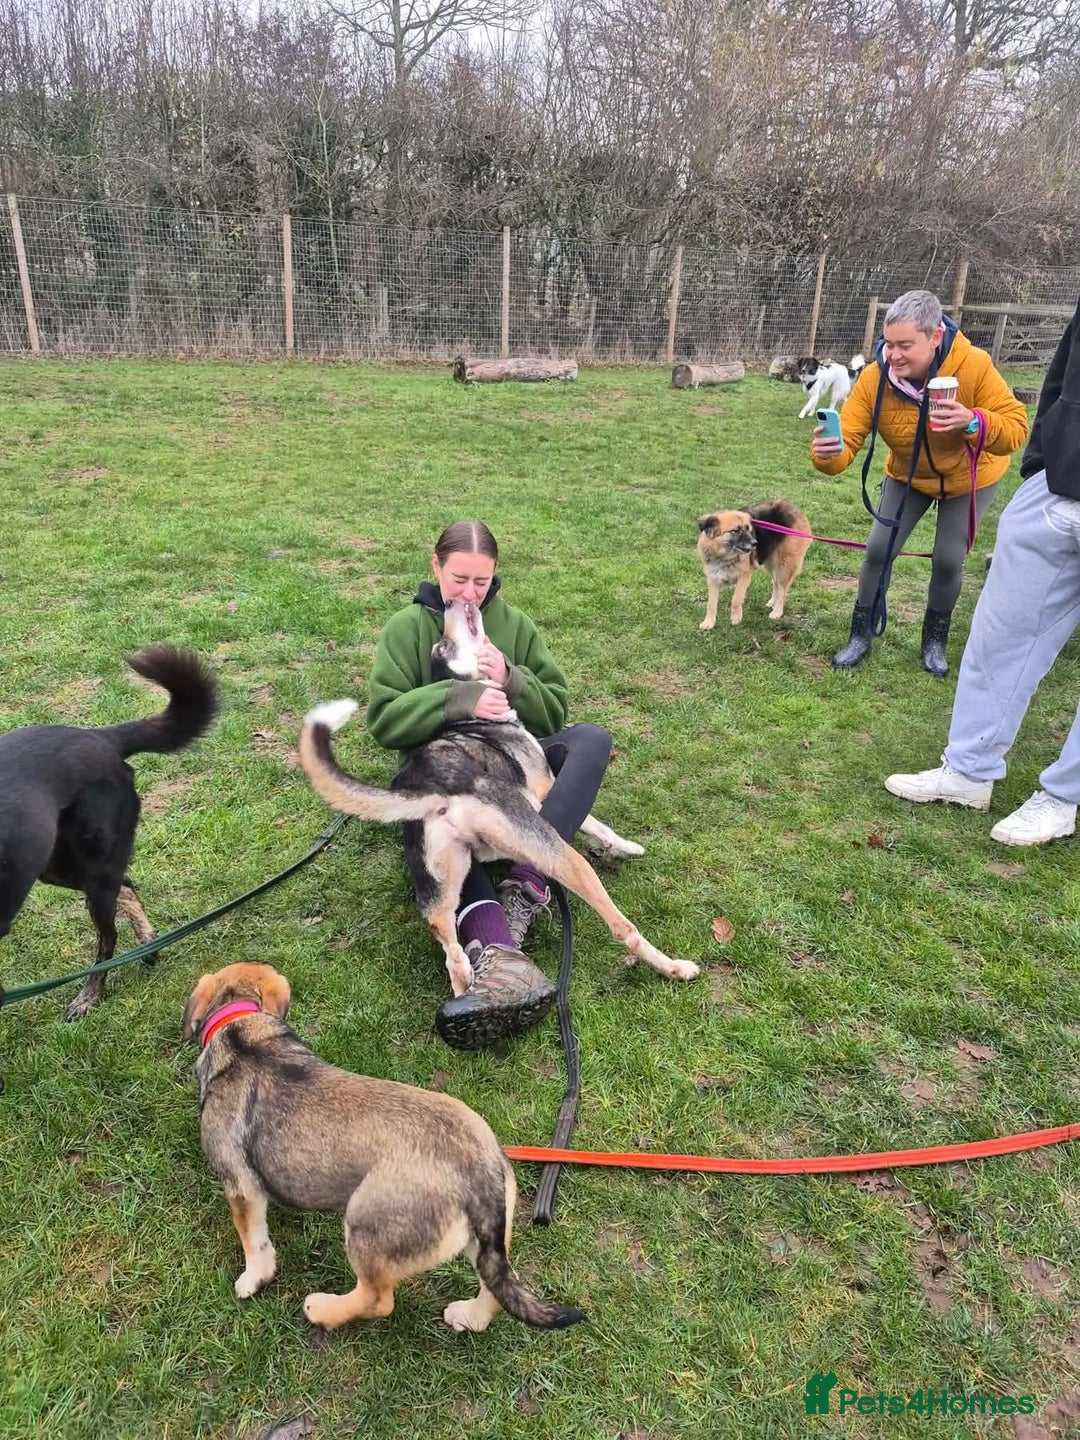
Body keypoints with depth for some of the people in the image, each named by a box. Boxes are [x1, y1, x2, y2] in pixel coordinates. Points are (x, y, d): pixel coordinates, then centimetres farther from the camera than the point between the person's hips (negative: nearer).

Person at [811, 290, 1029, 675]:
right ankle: (861, 634, 18)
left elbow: (1016, 427, -30)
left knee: (948, 560, -3)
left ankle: (935, 638, 24)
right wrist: (827, 453, -57)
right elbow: (847, 442, -33)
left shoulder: (973, 366, -34)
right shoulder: (874, 379, -29)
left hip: (969, 476, -2)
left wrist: (973, 422, -50)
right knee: (878, 550, -3)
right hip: (907, 476, 2)